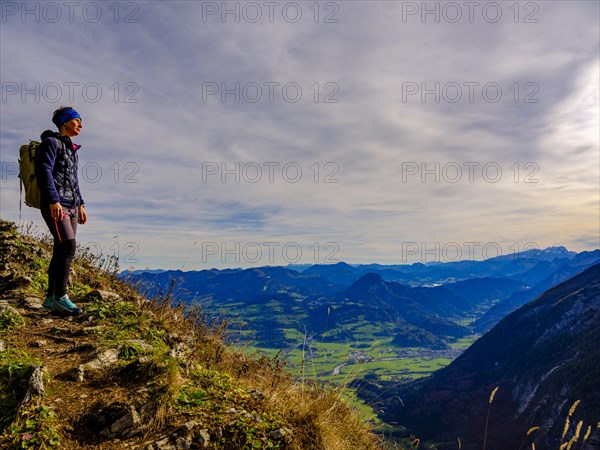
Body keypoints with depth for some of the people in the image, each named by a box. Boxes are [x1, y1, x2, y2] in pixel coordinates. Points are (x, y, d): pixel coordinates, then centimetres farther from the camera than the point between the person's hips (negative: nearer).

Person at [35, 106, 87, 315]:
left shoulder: (71, 149, 22)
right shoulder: (51, 142, -2)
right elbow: (44, 171, -13)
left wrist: (80, 205, 19)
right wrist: (54, 201, -22)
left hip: (71, 206, 8)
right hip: (54, 205, -8)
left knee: (61, 251, 5)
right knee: (68, 246, -19)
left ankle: (51, 298, 10)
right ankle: (60, 296, -15)